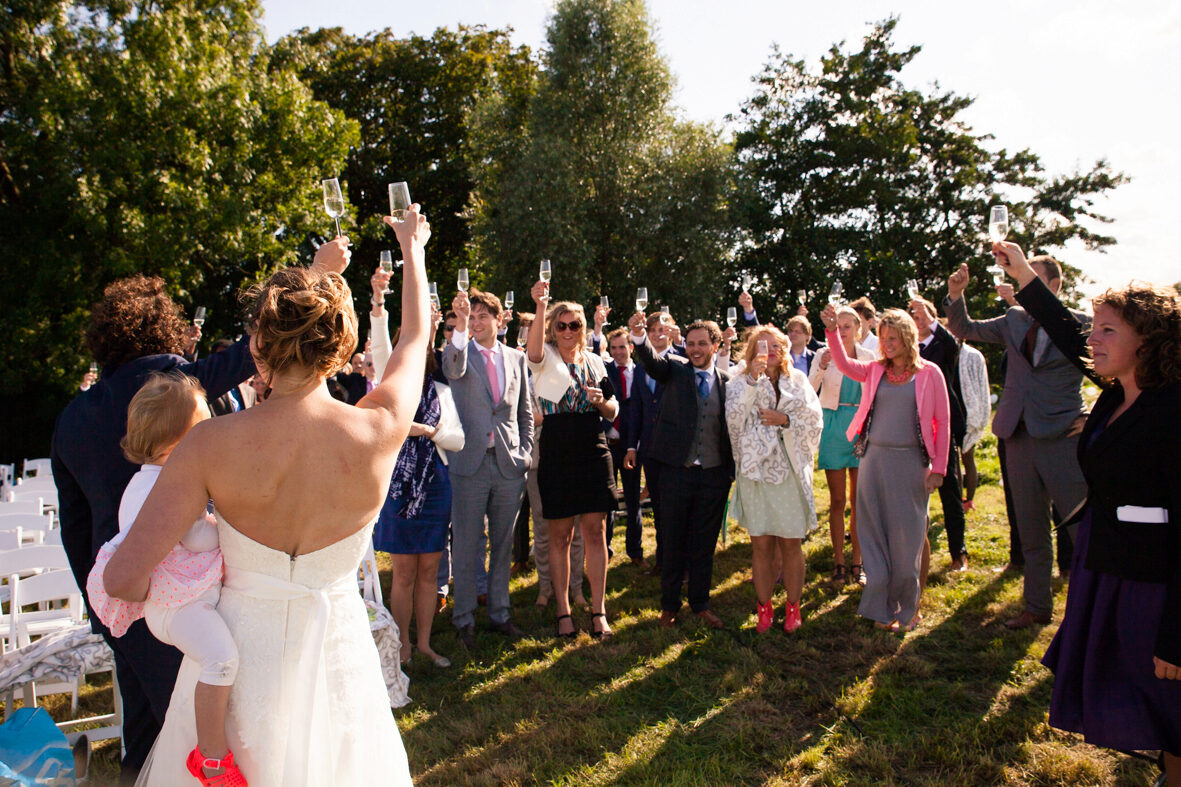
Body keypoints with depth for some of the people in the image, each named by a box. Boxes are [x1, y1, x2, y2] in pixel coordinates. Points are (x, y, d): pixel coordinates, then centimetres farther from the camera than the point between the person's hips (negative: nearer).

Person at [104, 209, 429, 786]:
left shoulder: (211, 445, -20)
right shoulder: (378, 433, -18)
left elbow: (124, 578, -19)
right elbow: (415, 340, 1)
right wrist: (412, 246, 15)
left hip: (237, 650, -1)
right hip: (335, 648, 1)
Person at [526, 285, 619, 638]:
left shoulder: (595, 362, 13)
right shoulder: (546, 357, 2)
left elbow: (613, 412, 17)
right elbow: (534, 350, -25)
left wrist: (601, 401, -6)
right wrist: (540, 308, -38)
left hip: (594, 454, 3)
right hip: (557, 455, -3)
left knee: (595, 531, 4)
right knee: (560, 535, 5)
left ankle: (598, 611, 14)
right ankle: (563, 612, 16)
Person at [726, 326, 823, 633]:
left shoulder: (797, 381, 9)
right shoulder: (741, 383, 5)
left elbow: (814, 421, 5)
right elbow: (735, 417, -12)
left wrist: (785, 420, -10)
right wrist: (752, 380, -18)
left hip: (790, 469, 1)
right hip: (756, 469, -1)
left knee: (791, 544, 5)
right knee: (761, 545, 4)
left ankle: (793, 608, 20)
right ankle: (764, 608, 18)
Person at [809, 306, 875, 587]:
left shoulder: (868, 357, 6)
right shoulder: (824, 355, -2)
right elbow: (809, 391, -14)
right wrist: (822, 368, -30)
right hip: (833, 426, -2)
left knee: (858, 499, 6)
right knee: (837, 500, 3)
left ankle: (857, 563, 16)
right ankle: (839, 563, 12)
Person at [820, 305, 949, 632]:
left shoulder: (929, 373, 0)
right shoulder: (875, 371, 8)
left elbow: (943, 422, 0)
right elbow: (844, 364, -8)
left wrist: (938, 467, -5)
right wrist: (832, 330, -22)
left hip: (911, 462, -2)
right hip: (874, 459, 3)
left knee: (906, 537, 5)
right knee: (875, 535, 7)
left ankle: (905, 608, 22)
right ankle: (881, 607, 18)